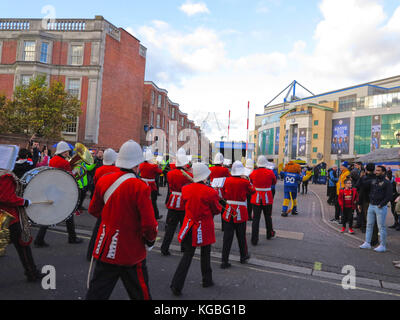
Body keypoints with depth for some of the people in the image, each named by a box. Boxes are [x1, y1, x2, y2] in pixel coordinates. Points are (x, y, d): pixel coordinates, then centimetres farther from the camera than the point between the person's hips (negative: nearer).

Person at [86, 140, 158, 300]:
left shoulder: (103, 181, -5)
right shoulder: (140, 187, -21)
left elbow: (93, 210, 10)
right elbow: (149, 224, -20)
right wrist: (150, 240, -1)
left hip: (105, 248, 5)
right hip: (131, 254, -4)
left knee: (97, 292, 18)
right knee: (140, 293, 15)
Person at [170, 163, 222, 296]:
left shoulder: (185, 189, -6)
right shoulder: (211, 192, -17)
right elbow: (217, 210, -3)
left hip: (189, 227, 3)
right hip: (205, 229, -3)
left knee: (187, 255, 11)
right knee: (205, 255, 18)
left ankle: (176, 285, 7)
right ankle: (207, 280, 34)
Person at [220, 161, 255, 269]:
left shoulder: (227, 180, -4)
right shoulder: (244, 182, -13)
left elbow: (223, 194, 9)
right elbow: (252, 191, 6)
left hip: (228, 211, 2)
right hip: (240, 212, -2)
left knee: (227, 236, 5)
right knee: (241, 236, 15)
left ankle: (225, 261, 6)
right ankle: (243, 256, 33)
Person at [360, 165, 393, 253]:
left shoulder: (387, 183, -7)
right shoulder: (373, 181, 12)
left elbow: (389, 196, -12)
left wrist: (381, 204, -14)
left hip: (381, 207, -6)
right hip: (371, 206, 7)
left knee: (381, 227, 0)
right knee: (369, 225, 10)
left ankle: (382, 246, 10)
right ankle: (367, 243, 19)